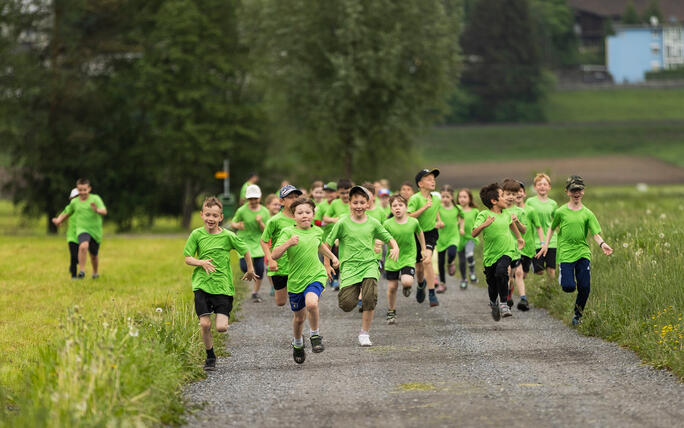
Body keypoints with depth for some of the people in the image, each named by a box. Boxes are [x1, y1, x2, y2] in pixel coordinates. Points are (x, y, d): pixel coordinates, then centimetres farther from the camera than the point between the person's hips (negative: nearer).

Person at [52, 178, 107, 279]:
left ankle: (95, 273, 39)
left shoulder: (95, 199, -6)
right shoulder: (74, 202, 4)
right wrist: (59, 219, 5)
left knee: (93, 255, 12)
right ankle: (82, 271, -24)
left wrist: (97, 210, -39)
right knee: (83, 246, -31)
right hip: (82, 230, 0)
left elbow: (104, 212, -18)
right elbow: (67, 212, 21)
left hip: (95, 231, 0)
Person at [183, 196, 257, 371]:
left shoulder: (228, 236, -5)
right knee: (205, 324, -9)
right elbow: (187, 258, 1)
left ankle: (223, 319, 28)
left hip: (223, 286, -1)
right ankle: (210, 356, 14)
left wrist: (250, 270, 22)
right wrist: (202, 262, -18)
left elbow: (245, 251, 11)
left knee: (221, 327, -10)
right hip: (202, 285, 1)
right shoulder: (197, 234, -1)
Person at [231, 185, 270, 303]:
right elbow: (233, 223, 5)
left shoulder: (264, 212, -1)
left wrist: (260, 223, -20)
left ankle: (255, 293, 13)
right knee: (245, 268, -17)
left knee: (259, 270, -4)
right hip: (244, 241, -2)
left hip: (258, 243, 2)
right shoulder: (242, 211, -7)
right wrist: (237, 225, -18)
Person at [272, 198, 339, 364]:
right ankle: (297, 343, 42)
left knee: (311, 303, -29)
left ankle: (315, 335, -4)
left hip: (316, 276, 1)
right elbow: (275, 255, -18)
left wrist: (333, 257, 26)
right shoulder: (288, 232, -9)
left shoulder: (317, 231, 5)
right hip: (296, 280, -1)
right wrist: (288, 243, -31)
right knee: (299, 317, 12)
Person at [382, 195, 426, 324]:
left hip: (408, 258, -1)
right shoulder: (388, 224, -12)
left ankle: (406, 286, 16)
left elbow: (419, 233, 12)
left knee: (407, 281, -24)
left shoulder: (413, 222, -8)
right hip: (392, 259, 1)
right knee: (392, 287, 6)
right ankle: (391, 313, 28)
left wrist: (423, 249, 21)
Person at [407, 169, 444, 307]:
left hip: (430, 233, 1)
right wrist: (424, 207, -29)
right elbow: (409, 217, -23)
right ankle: (421, 284, 46)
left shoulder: (436, 197, 0)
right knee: (419, 266, 10)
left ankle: (432, 295, -20)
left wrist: (439, 221, 7)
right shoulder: (415, 198, -15)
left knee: (427, 261, -22)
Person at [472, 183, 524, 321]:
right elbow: (474, 234, -22)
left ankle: (503, 303, -17)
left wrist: (519, 238, 41)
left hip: (506, 252, 1)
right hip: (490, 254, -1)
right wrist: (484, 225, -39)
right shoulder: (484, 215, -11)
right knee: (492, 283, 10)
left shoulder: (506, 215, 3)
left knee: (501, 272, -27)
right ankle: (493, 303, 42)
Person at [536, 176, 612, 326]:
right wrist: (546, 244, 8)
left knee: (585, 287, -5)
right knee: (569, 287, -14)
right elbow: (552, 228, 17)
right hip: (566, 253, -1)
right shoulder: (561, 212, 1)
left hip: (583, 253, 1)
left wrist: (602, 244, -24)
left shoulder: (587, 213, 3)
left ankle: (578, 314, 18)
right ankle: (563, 278, 23)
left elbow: (595, 233, -5)